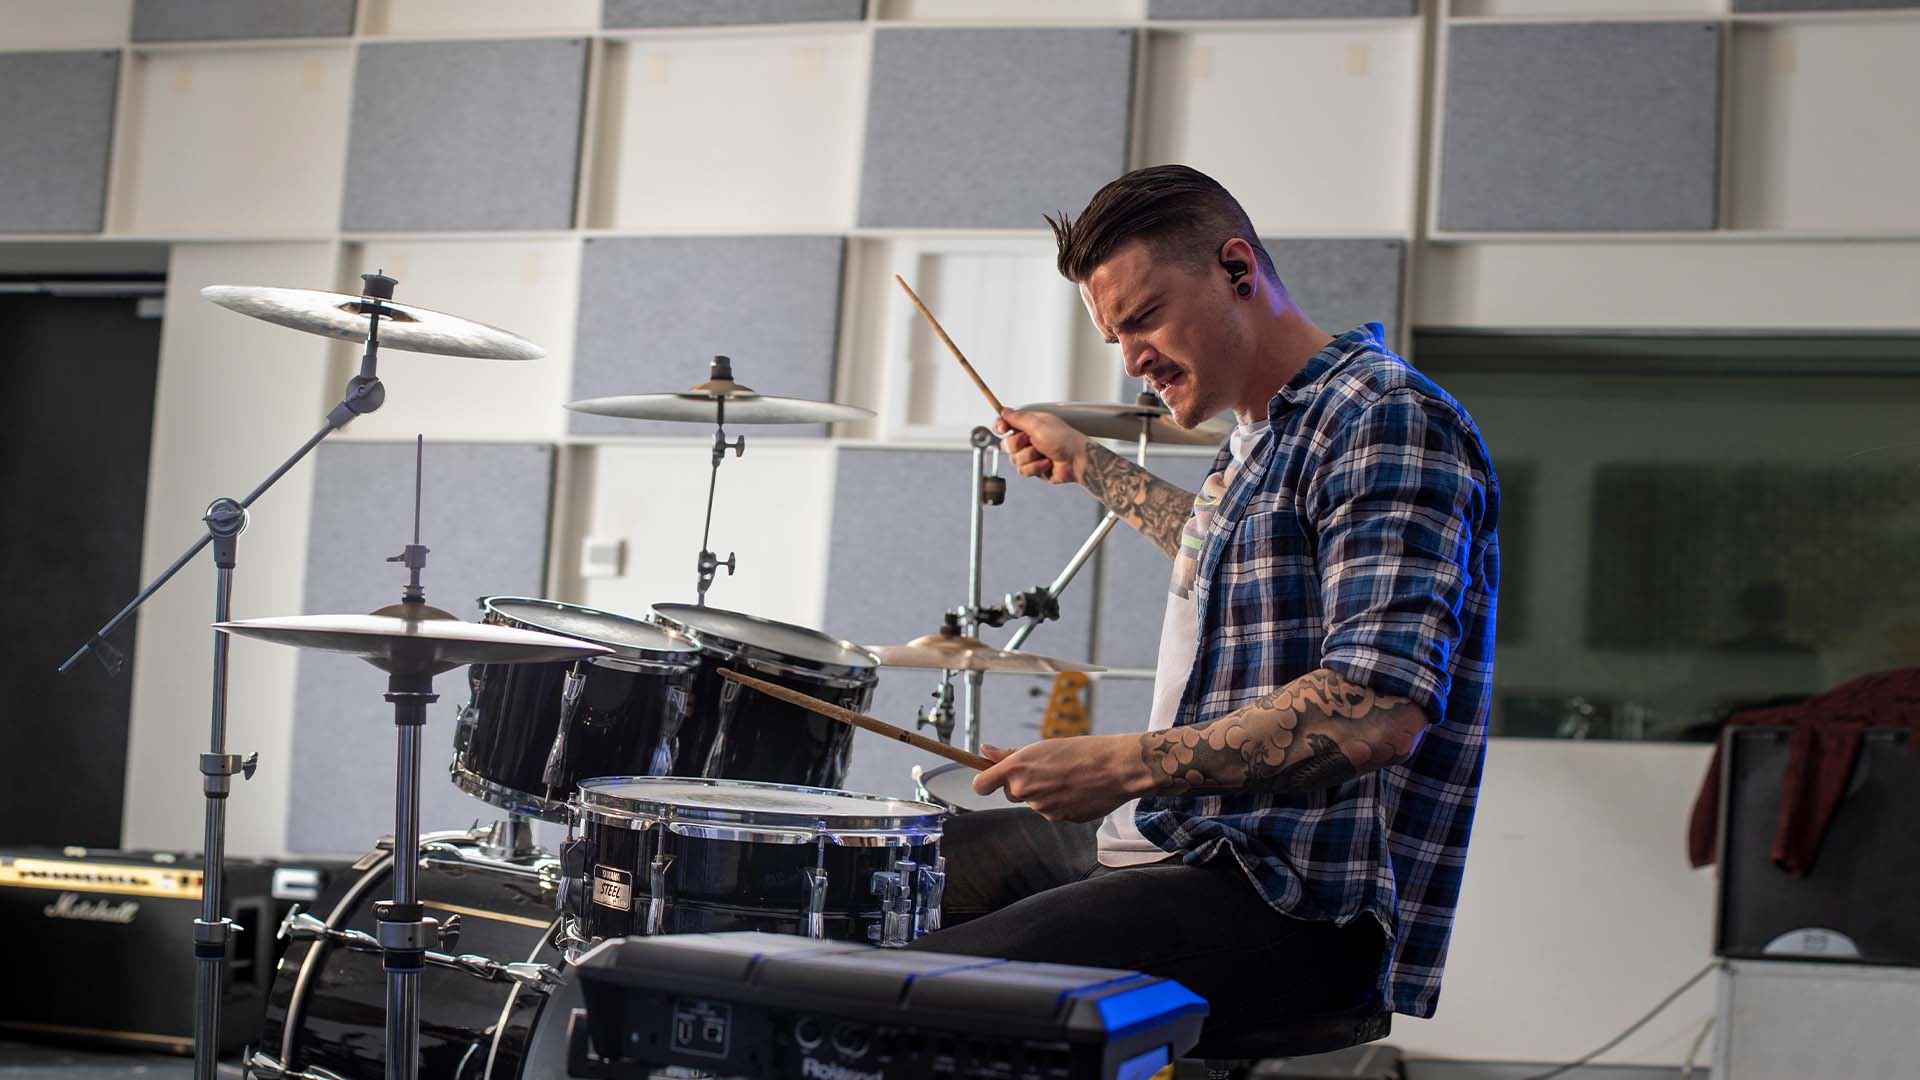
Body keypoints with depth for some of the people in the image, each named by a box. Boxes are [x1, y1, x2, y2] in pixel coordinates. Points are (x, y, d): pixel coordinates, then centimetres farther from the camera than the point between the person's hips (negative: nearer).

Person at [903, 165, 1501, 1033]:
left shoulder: (1384, 418, -14)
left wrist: (1125, 765, -25)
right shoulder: (1260, 436, 17)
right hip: (1169, 837, 10)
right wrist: (1088, 466, 46)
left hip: (1301, 902, -10)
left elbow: (1380, 710, -26)